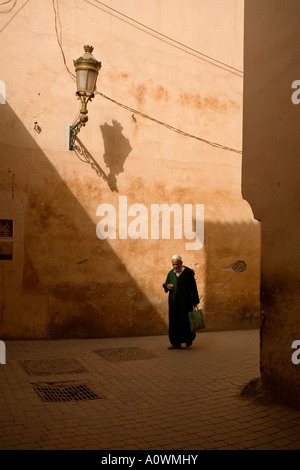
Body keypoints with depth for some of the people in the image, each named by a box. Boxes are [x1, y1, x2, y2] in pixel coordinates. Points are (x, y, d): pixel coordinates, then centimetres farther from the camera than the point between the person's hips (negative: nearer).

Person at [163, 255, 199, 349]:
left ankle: (189, 338, 22)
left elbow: (193, 287, -3)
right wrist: (167, 286, -9)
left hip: (185, 301, -4)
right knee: (174, 321, 3)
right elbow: (165, 283, 16)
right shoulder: (171, 273, 6)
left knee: (185, 320, -5)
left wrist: (195, 301, -5)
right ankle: (176, 343, 9)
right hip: (173, 302, 4)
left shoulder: (188, 273, -6)